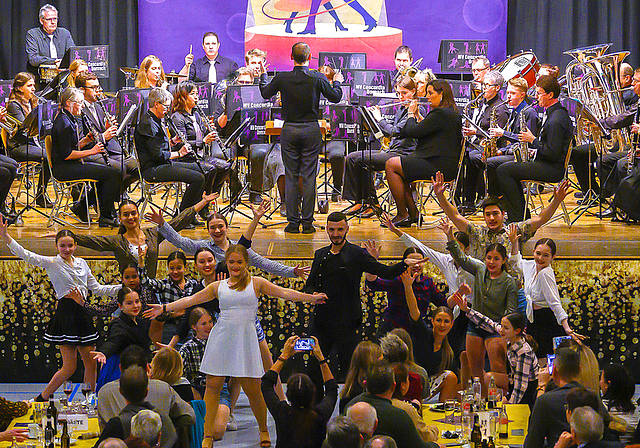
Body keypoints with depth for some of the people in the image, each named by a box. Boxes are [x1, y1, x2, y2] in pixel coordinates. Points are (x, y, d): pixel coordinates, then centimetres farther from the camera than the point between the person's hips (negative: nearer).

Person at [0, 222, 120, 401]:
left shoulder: (81, 263, 15)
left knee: (91, 364, 6)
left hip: (82, 313, 6)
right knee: (69, 367, -6)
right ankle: (42, 399, 9)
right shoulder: (52, 263, -2)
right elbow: (27, 256, -15)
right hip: (66, 314, -6)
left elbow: (97, 289, 21)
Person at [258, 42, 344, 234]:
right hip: (311, 131, 0)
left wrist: (263, 75, 29)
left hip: (289, 130, 0)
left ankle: (293, 222, 6)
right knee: (309, 177, 3)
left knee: (291, 177, 6)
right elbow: (336, 97, 5)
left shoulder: (281, 78, -7)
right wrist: (337, 82, 25)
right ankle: (307, 222, 3)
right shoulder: (318, 79, -9)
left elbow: (265, 94, 11)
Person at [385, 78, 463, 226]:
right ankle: (413, 213, 12)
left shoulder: (440, 113, -18)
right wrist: (418, 115, 17)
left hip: (438, 166, -11)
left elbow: (413, 132, -17)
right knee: (397, 165, 17)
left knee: (391, 165, -7)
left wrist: (411, 114, 0)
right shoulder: (452, 112, 16)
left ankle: (402, 215, -3)